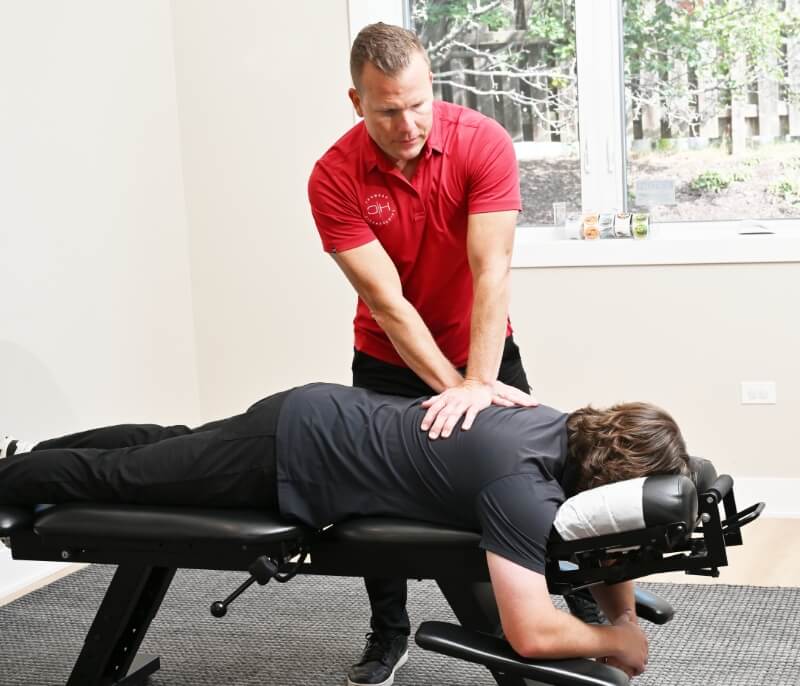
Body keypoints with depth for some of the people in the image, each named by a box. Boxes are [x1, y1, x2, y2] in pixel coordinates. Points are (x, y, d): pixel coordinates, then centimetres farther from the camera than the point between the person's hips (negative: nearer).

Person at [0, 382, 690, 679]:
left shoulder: (573, 431, -6)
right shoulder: (525, 483, -32)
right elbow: (530, 632, -37)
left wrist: (627, 617, 2)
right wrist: (616, 643, -19)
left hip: (318, 414, 8)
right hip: (291, 457, -8)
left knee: (163, 446, 29)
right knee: (116, 476, 13)